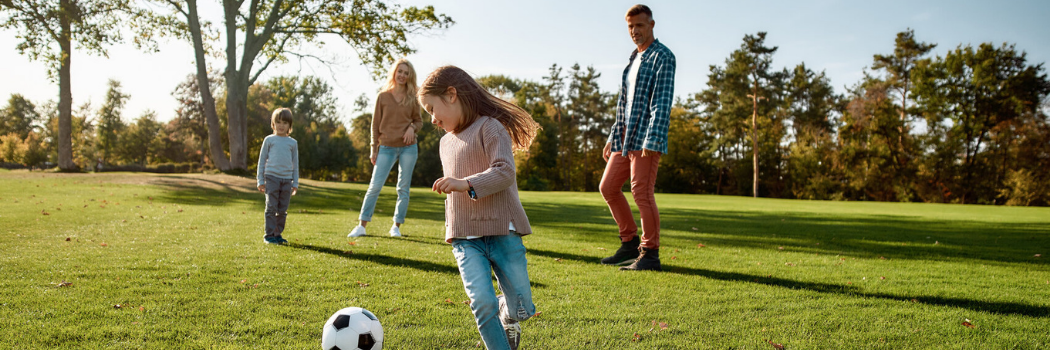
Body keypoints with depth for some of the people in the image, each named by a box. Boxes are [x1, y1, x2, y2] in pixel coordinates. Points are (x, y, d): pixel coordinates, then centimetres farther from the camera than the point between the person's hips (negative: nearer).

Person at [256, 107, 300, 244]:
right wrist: (260, 181, 3)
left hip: (287, 179, 2)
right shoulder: (269, 140, 7)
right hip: (271, 177, -2)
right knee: (271, 208, -4)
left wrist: (295, 183, 9)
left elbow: (295, 165, 15)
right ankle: (269, 235, 2)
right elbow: (262, 160, 8)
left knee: (283, 210, 5)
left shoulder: (293, 143, 12)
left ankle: (278, 234, 15)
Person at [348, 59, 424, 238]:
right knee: (375, 186, -6)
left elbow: (419, 121, 12)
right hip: (387, 148, -1)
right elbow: (375, 124, 4)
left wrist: (413, 127, -11)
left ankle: (396, 226, 14)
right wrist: (374, 149, 0)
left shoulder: (412, 98, 6)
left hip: (408, 148, 1)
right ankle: (362, 225, 0)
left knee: (403, 188, 4)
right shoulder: (383, 96, 3)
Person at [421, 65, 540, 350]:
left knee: (521, 309, 0)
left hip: (502, 231, -5)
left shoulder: (490, 127, -6)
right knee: (482, 302, -15)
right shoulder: (446, 142, 19)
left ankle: (505, 318, 35)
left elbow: (505, 172, -19)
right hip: (465, 239, 5)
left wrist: (466, 183, -31)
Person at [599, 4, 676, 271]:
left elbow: (663, 101, -16)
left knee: (642, 193, -9)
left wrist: (653, 141, -25)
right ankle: (630, 243, 19)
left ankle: (650, 254, 1)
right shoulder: (634, 59, 20)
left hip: (646, 138, -9)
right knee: (608, 187, 8)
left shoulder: (662, 57, -6)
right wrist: (613, 137, 20)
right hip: (626, 138, 9)